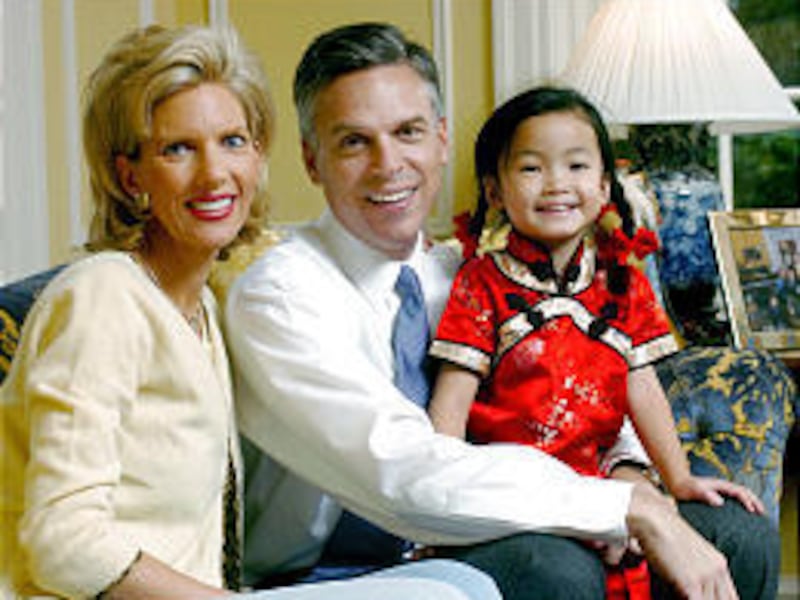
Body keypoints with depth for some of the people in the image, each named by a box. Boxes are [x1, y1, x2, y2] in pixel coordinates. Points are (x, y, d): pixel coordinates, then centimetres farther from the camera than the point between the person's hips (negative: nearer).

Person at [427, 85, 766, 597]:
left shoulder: (623, 283, 12)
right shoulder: (483, 285, -1)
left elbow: (642, 388, 13)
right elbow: (452, 401, -5)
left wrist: (681, 480, 8)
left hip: (593, 479, 5)